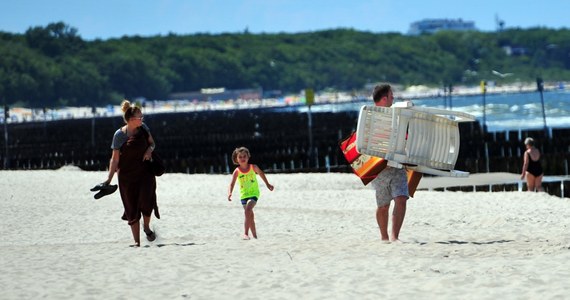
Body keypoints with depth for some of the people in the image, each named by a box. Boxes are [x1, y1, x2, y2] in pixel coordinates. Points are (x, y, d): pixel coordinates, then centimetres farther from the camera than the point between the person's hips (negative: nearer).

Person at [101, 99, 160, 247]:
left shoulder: (143, 128, -2)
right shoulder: (120, 135, -13)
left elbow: (152, 143, 15)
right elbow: (115, 159, -9)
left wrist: (149, 149, -8)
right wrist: (109, 178, -11)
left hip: (145, 172, 2)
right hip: (127, 176, -2)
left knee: (146, 201, -15)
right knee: (132, 209, 2)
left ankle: (146, 227, 15)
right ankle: (137, 241, 13)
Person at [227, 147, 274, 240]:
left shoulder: (253, 167, -7)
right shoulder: (237, 172, -8)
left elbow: (261, 174, 14)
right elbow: (232, 184, -15)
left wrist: (267, 184, 24)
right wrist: (229, 193, -34)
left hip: (254, 193, -3)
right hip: (244, 195, 3)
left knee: (247, 210, -26)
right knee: (250, 216, 12)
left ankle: (246, 233, -27)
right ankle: (254, 235, 27)